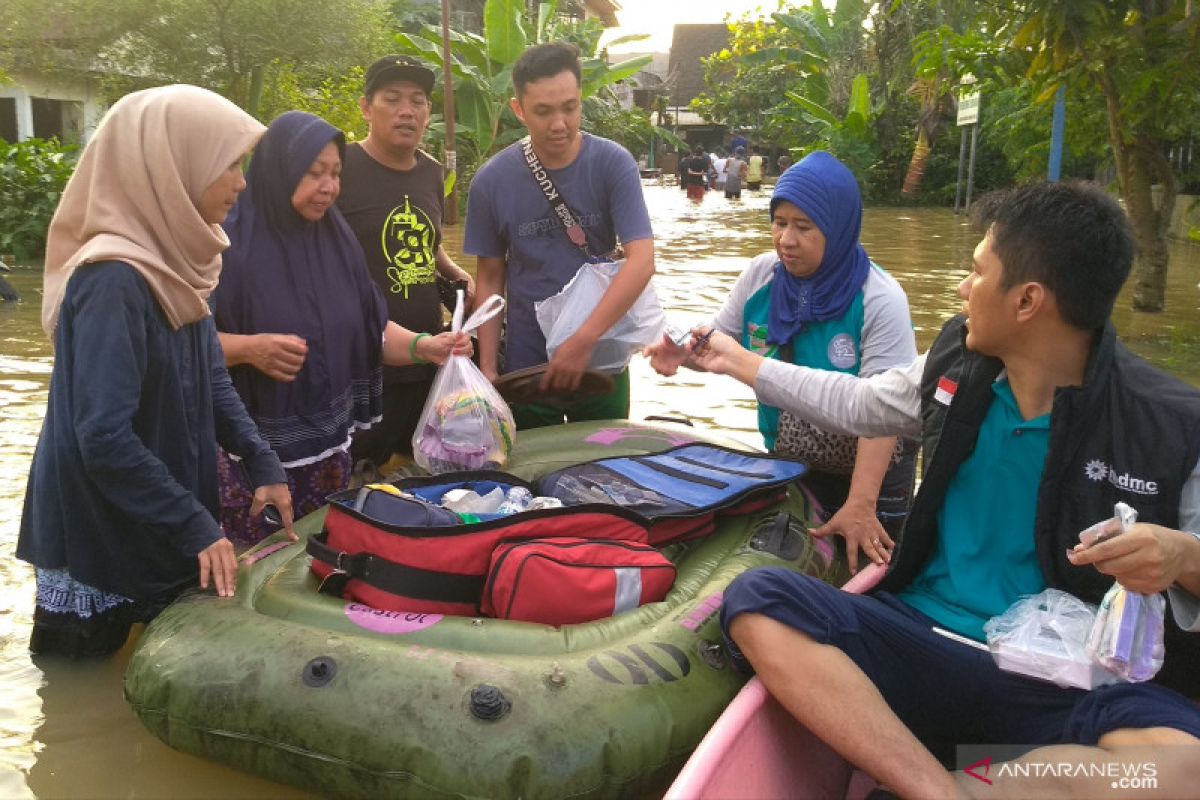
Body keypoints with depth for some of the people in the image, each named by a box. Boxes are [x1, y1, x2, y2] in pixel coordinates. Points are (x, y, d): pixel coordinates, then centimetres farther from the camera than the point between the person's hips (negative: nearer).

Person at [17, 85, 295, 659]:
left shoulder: (176, 263, 1)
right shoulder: (114, 280, -26)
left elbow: (209, 381, 10)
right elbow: (104, 437, -27)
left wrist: (262, 465, 1)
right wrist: (197, 526, -21)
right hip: (100, 543, -8)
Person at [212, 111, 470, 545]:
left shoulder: (336, 239, 6)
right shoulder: (230, 241, -12)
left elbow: (370, 329, 8)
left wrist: (423, 346, -9)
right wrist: (249, 348, -28)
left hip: (329, 449, 5)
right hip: (250, 454, -5)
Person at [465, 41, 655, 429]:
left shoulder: (613, 163, -11)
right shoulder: (492, 180, -7)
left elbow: (641, 261, -19)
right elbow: (490, 278, 1)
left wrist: (584, 340, -28)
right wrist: (487, 366, -5)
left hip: (603, 361, 0)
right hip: (525, 366, 0)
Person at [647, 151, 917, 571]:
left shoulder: (879, 300, -24)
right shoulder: (760, 275, -11)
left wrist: (861, 502, -36)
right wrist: (684, 354, -23)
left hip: (870, 472, -4)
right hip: (786, 465, 4)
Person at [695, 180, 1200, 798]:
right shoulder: (959, 362, 5)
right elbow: (857, 406, 23)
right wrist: (738, 363, 31)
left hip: (1069, 685, -3)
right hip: (927, 640, 4)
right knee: (756, 600, -24)